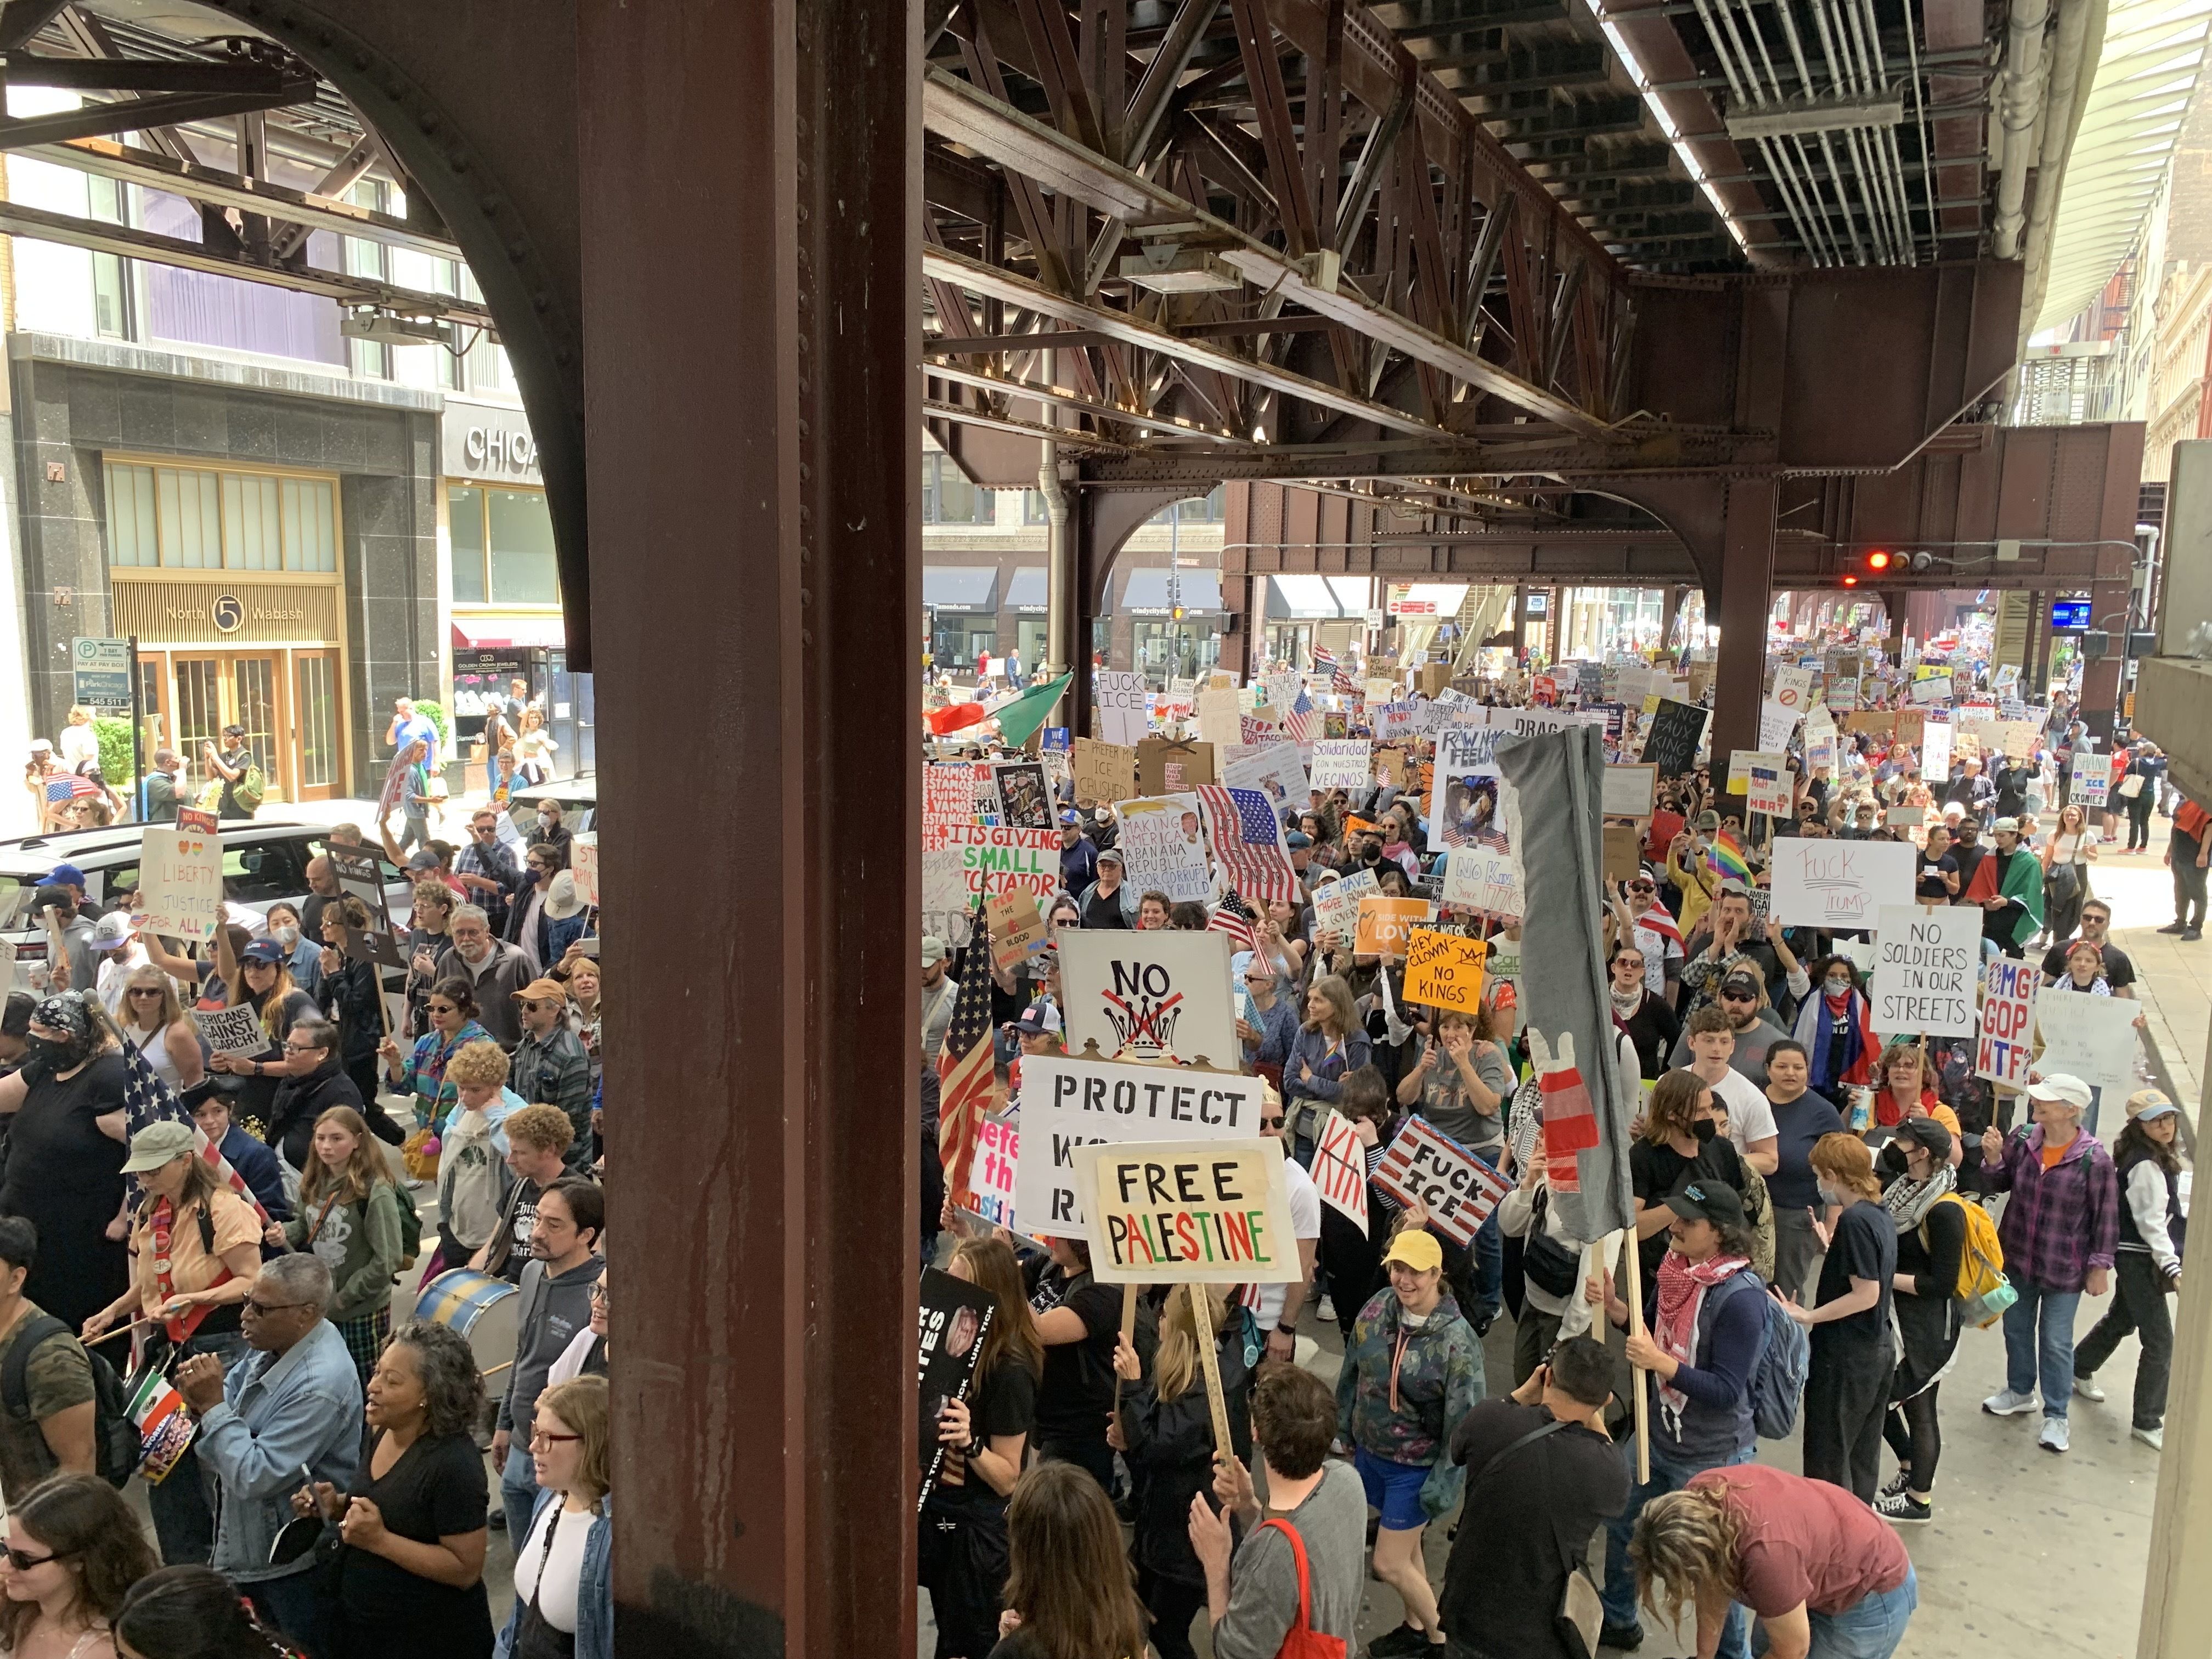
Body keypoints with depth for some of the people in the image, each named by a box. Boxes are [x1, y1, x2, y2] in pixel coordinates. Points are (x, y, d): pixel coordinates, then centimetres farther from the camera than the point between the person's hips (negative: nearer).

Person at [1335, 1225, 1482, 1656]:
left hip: (1415, 1467, -5)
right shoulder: (1378, 1308, -10)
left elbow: (1465, 1420, -19)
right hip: (1370, 1452, 5)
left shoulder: (1457, 1339, -24)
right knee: (1406, 1546, 22)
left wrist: (1443, 1486, -16)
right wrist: (1345, 1433, 12)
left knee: (1390, 1564, 2)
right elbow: (1352, 1373, 5)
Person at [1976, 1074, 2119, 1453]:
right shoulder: (2021, 1140, -8)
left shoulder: (2093, 1158, -19)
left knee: (2056, 1342, 7)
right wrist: (1993, 1159, -14)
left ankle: (2055, 1415, 23)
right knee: (2016, 1329, 21)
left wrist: (2100, 1266, -9)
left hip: (2064, 1267, -5)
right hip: (2017, 1257, 5)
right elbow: (2000, 1185, 6)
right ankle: (2020, 1392, 42)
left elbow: (2106, 1218, -11)